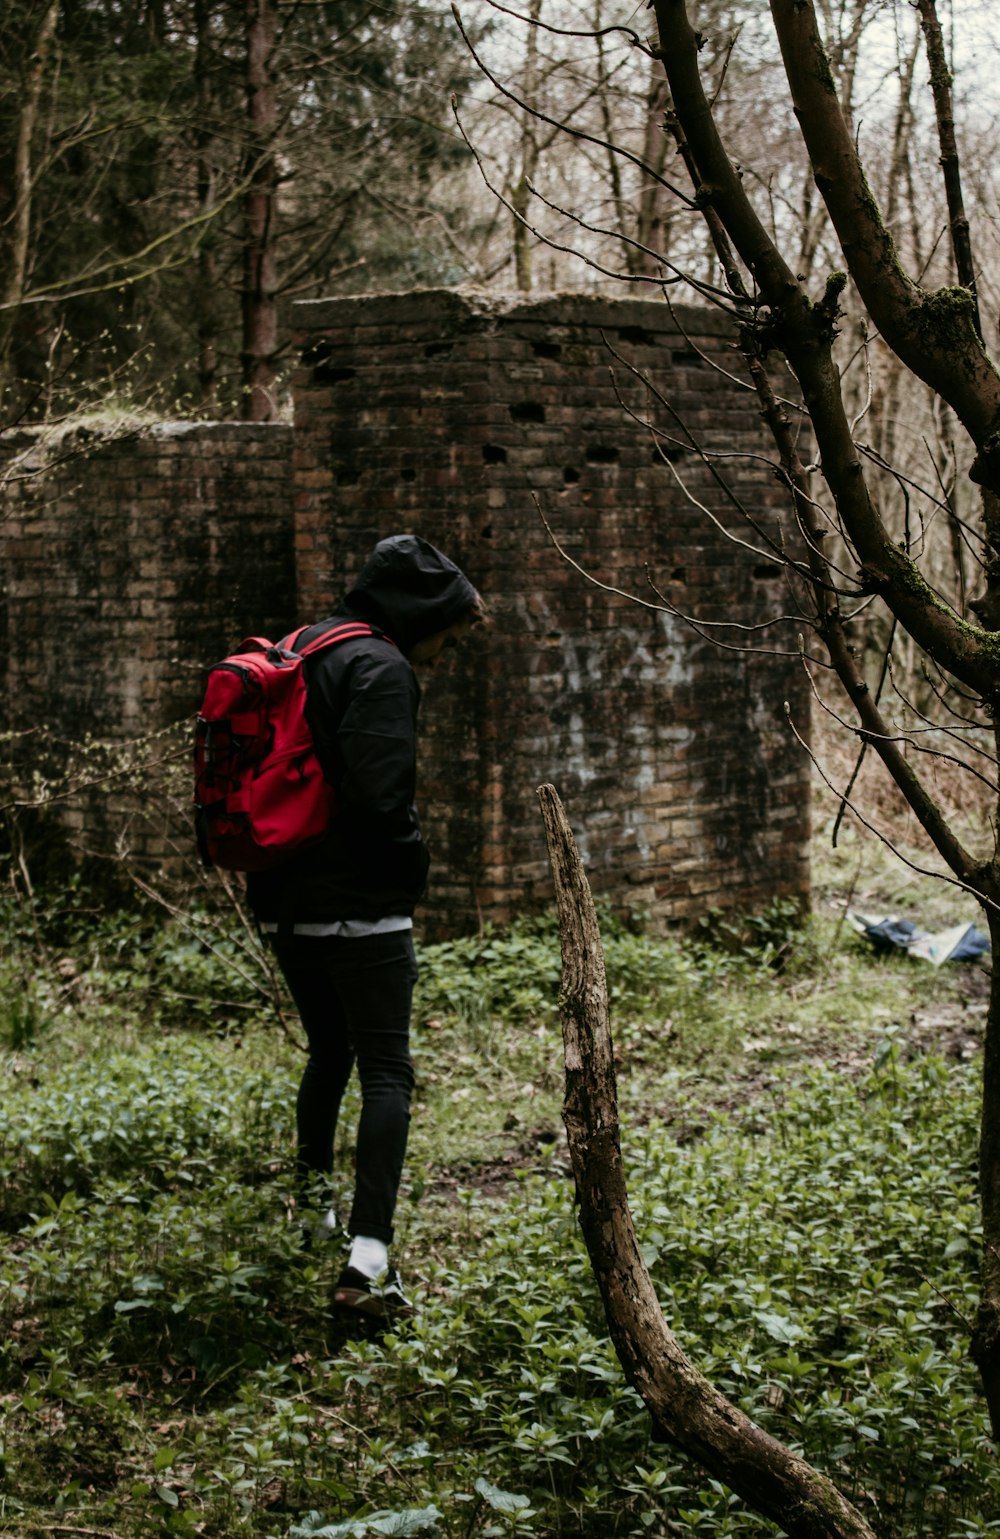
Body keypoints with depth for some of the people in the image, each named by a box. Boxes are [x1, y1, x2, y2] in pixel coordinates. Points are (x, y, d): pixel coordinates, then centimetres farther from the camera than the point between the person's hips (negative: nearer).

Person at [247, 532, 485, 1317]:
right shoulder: (381, 668, -14)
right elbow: (380, 794, -23)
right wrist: (412, 863, -6)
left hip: (285, 900, 8)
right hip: (361, 906, -8)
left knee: (329, 1051, 24)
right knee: (387, 1071, -5)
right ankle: (368, 1257, -14)